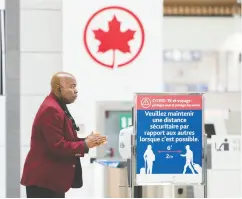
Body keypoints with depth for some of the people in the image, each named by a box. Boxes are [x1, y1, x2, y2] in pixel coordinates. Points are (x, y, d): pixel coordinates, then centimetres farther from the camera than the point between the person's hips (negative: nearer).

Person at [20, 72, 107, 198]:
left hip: (52, 179, 11)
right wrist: (85, 144, -14)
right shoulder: (51, 110, -18)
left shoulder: (58, 108, 16)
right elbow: (57, 147, -24)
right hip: (43, 180, -11)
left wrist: (87, 141, 4)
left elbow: (66, 141, 20)